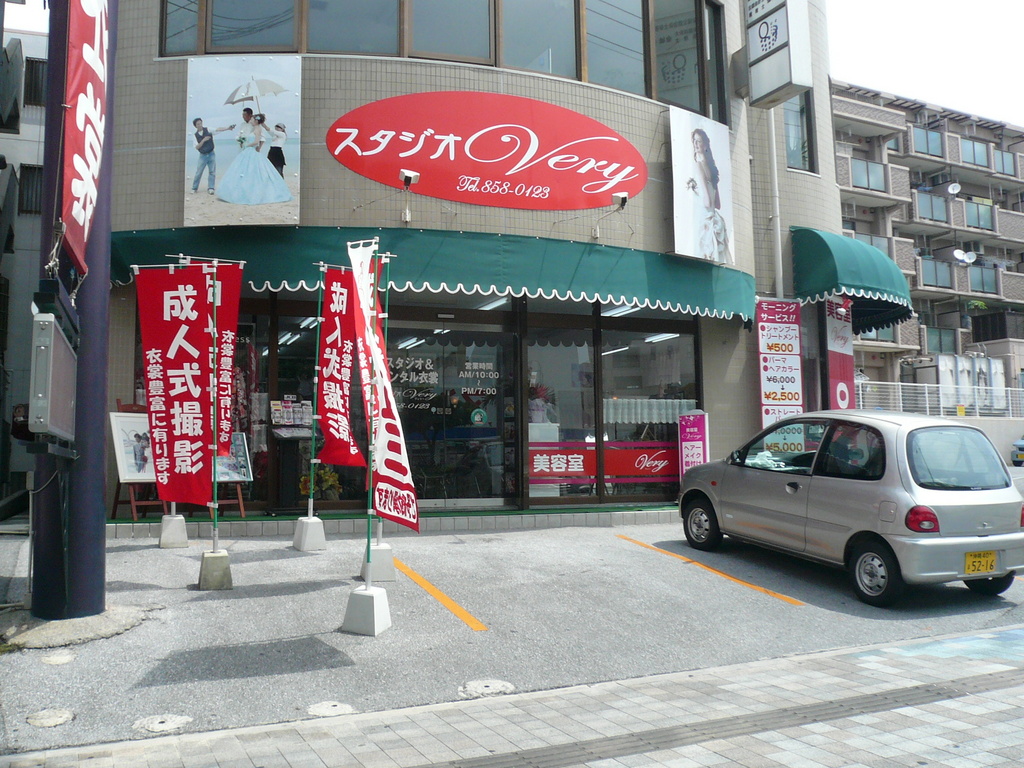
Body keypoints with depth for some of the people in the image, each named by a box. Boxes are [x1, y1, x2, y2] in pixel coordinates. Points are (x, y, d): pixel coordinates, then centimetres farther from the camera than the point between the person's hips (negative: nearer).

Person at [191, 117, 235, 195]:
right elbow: (197, 147, -8)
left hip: (211, 154, 0)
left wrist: (227, 128, -31)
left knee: (212, 171, -2)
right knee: (198, 172, 3)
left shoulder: (208, 130, -2)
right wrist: (203, 140, -21)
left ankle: (211, 188, 3)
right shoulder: (195, 136, -1)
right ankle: (194, 188, 15)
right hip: (202, 155, 0)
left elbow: (217, 130, -16)